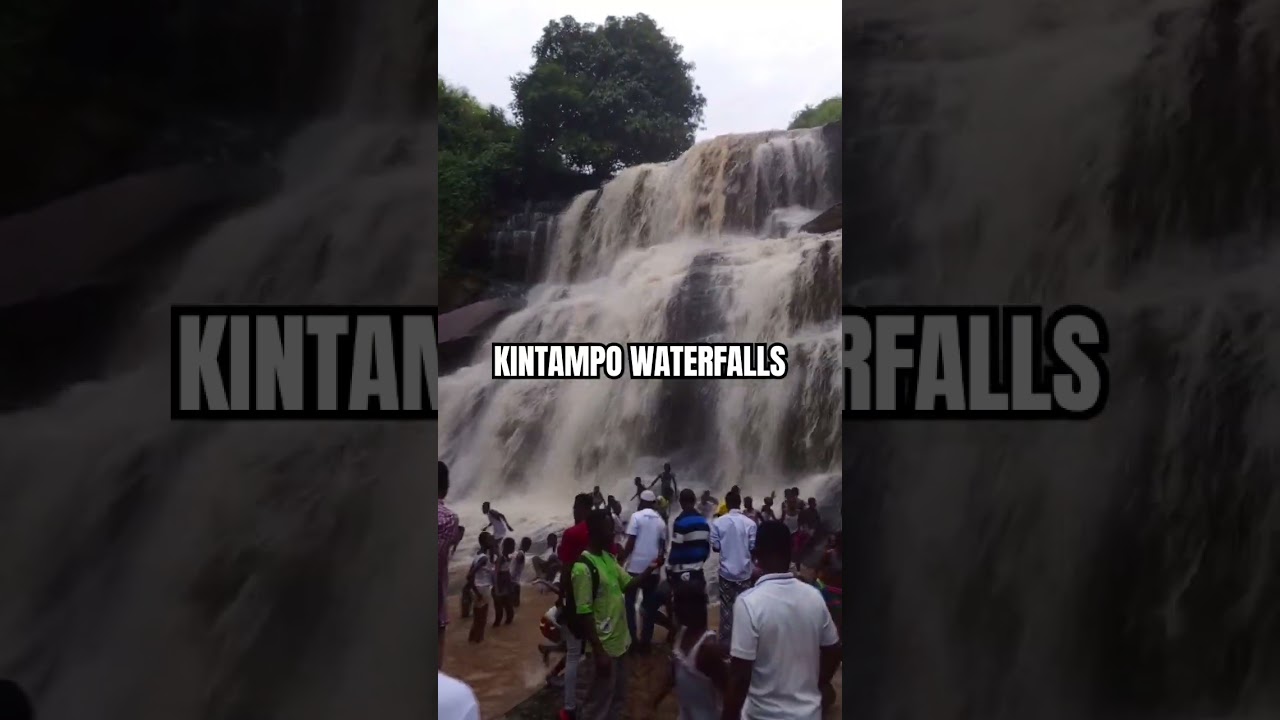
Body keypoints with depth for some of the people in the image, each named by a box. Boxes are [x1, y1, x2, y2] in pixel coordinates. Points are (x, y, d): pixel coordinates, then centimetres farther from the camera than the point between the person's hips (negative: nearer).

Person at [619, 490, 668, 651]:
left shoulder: (637, 516, -6)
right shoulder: (660, 520, 8)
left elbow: (631, 543, -11)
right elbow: (663, 546, 11)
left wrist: (620, 561, -4)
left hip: (635, 566, -4)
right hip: (652, 568, 4)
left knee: (629, 602, 6)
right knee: (650, 604, 9)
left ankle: (631, 639, 1)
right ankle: (645, 641, 10)